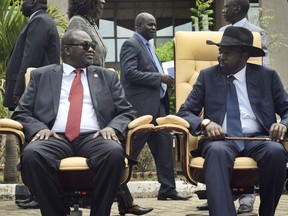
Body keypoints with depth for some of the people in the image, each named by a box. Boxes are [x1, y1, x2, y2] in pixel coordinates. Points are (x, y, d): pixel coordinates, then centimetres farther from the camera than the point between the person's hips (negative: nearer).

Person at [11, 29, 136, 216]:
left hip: (94, 138, 1)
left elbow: (126, 113, 16)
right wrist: (39, 128, -8)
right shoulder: (41, 76, 19)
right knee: (31, 154, -35)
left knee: (115, 152, -35)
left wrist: (112, 127, -7)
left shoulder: (108, 77, 22)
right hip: (55, 138, 0)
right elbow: (21, 113, 14)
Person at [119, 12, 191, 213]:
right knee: (131, 149, -3)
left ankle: (168, 189, 7)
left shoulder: (147, 46, 19)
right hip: (142, 106, -9)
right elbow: (129, 73, -20)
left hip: (157, 104, 9)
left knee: (164, 144, 5)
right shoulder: (131, 45, -9)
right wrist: (159, 77, -18)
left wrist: (163, 79, 7)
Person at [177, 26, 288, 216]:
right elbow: (185, 113, 9)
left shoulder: (267, 76, 12)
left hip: (258, 139, 1)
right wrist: (205, 123, -14)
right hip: (221, 140, 0)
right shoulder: (207, 76, 13)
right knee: (217, 151, -38)